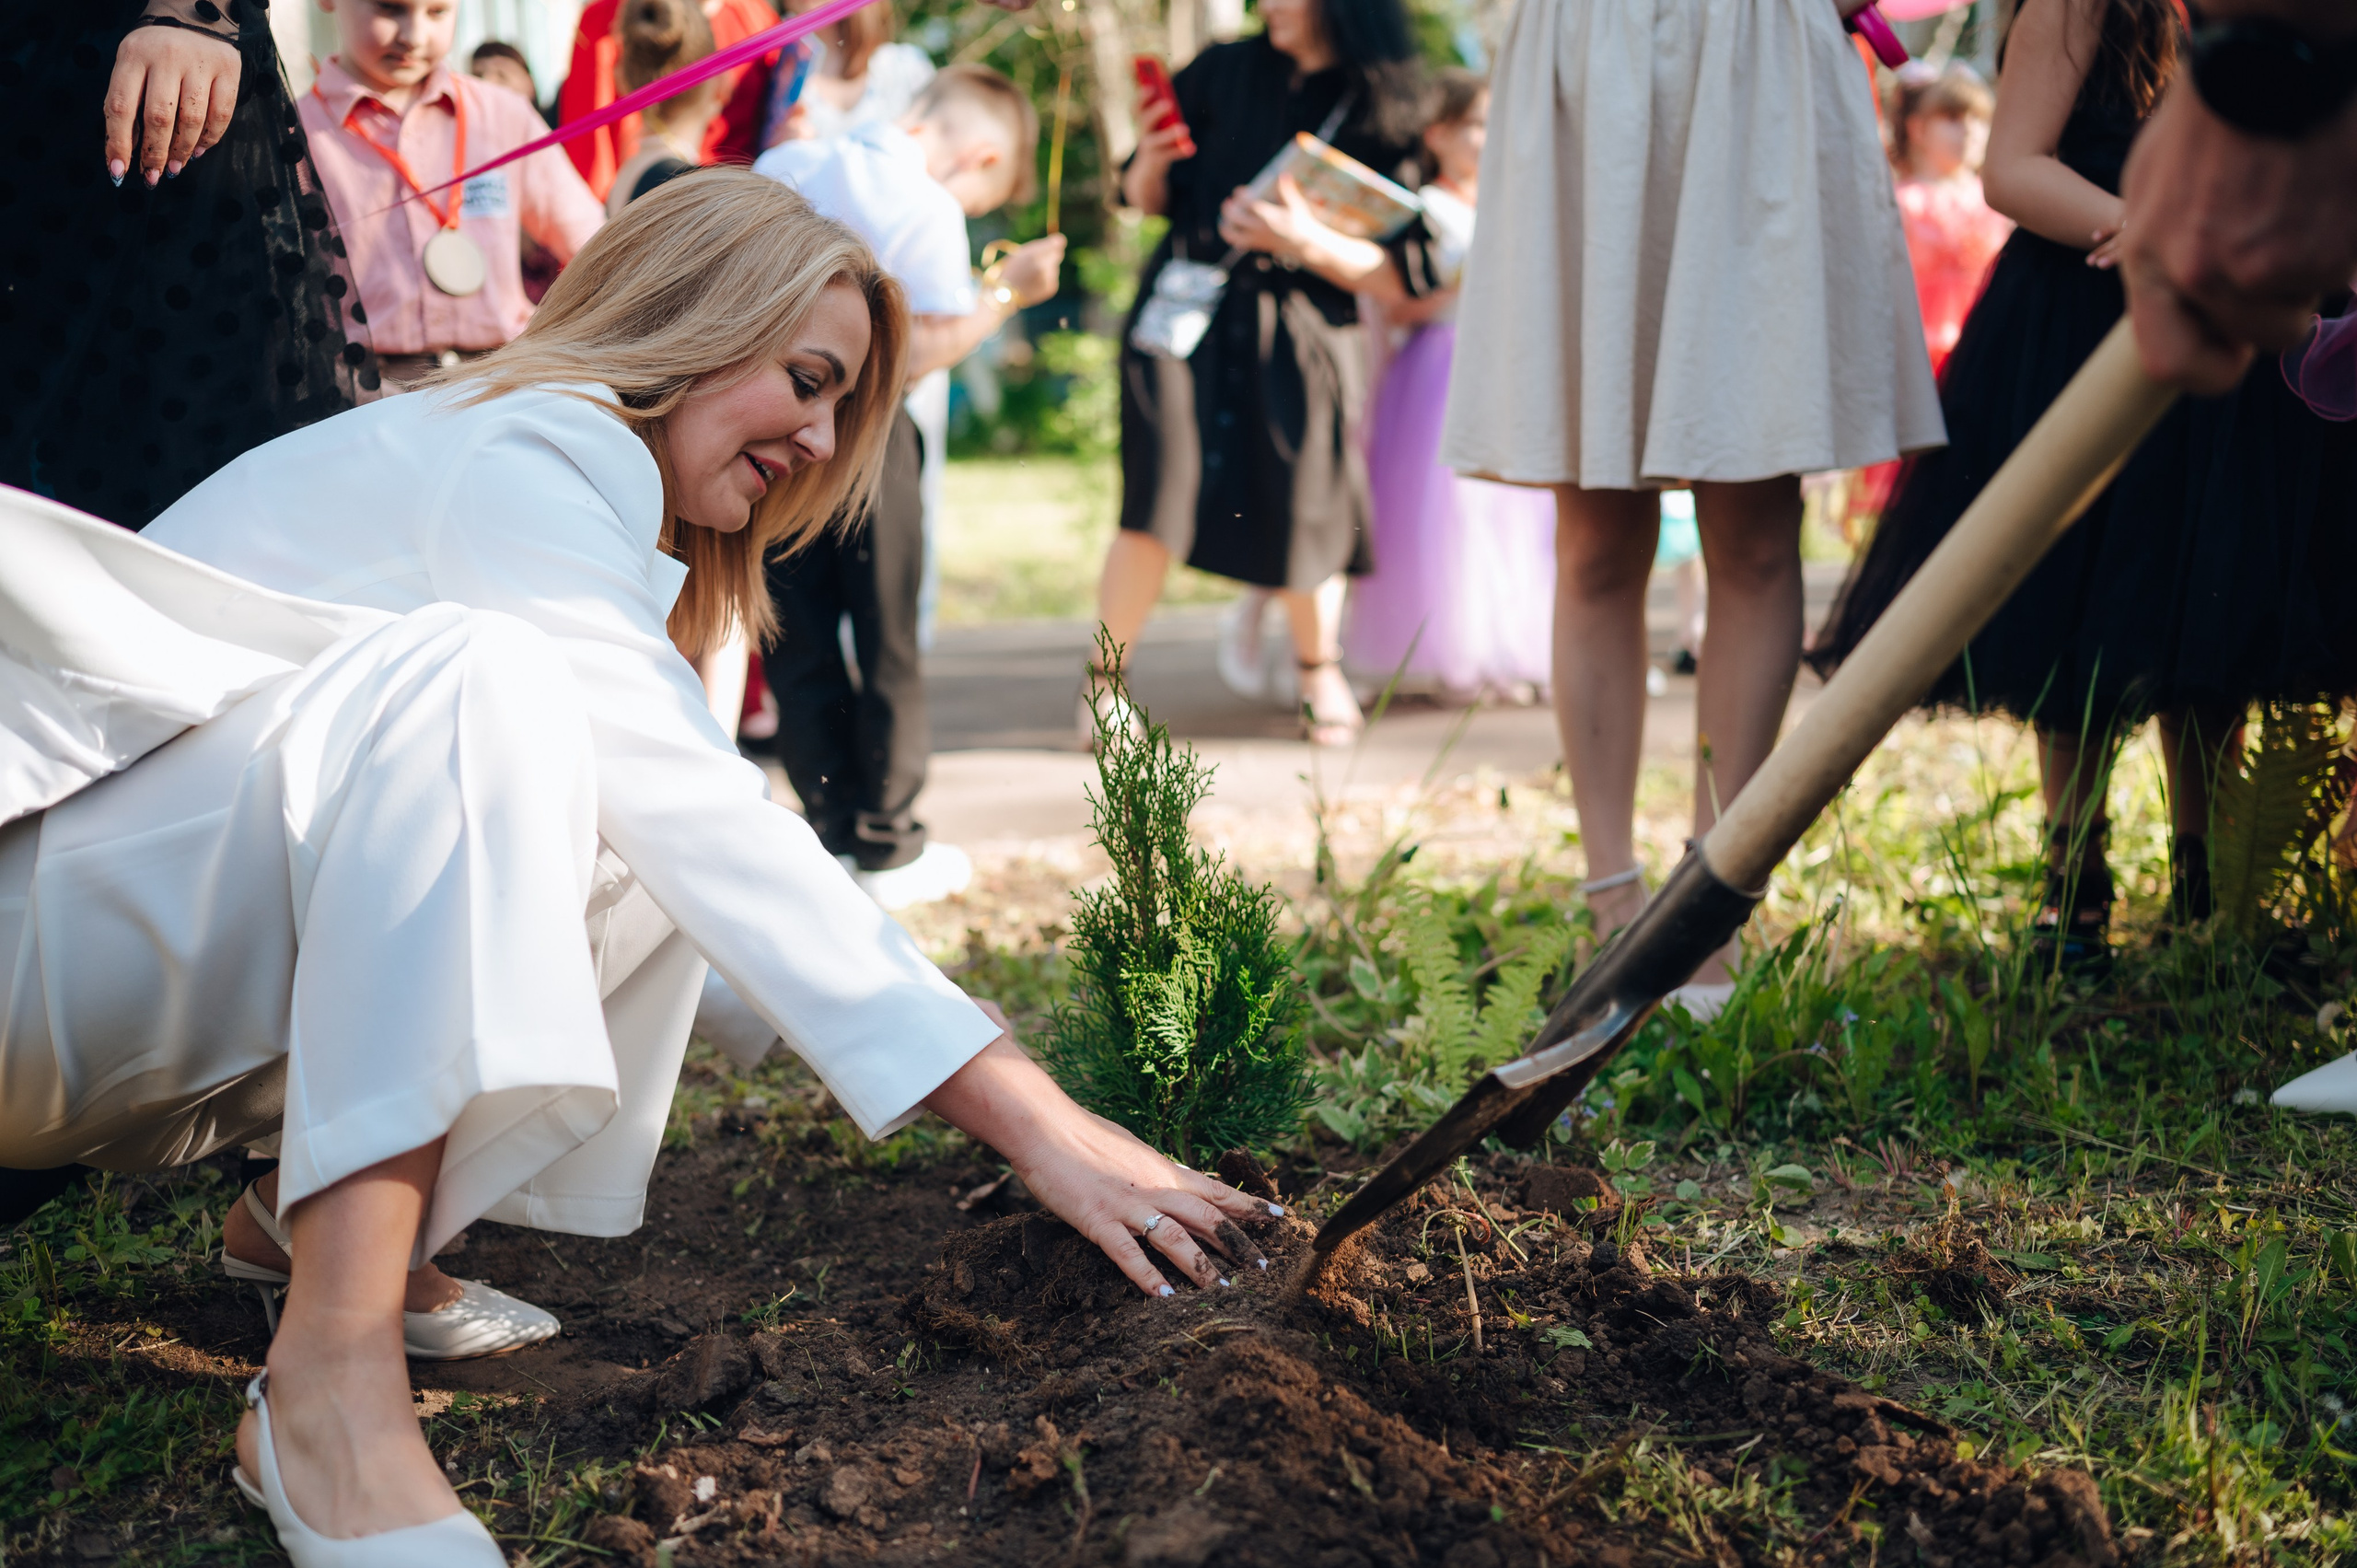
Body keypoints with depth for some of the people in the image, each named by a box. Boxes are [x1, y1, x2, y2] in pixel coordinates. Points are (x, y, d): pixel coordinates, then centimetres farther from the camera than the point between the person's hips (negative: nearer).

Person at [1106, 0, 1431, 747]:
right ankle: (1102, 681, 0)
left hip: (1299, 334, 0)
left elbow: (1399, 278, -4)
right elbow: (1145, 198, 15)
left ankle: (1320, 670, 28)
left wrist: (1309, 242, -18)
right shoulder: (1224, 71, 7)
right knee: (1159, 494, -15)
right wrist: (1152, 159, -7)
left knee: (1303, 512, -1)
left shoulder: (1384, 116, 1)